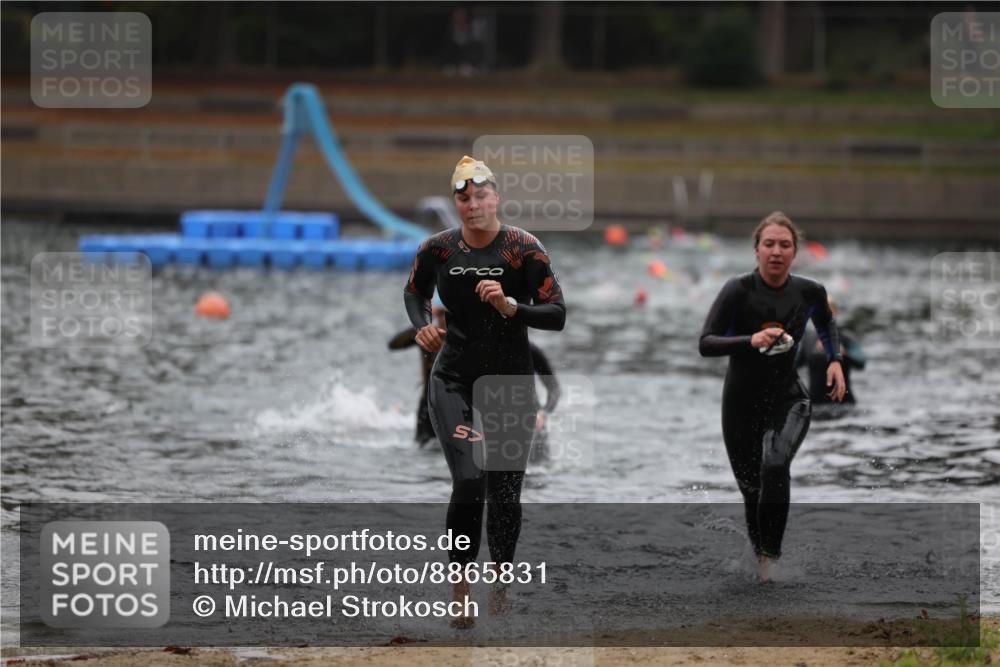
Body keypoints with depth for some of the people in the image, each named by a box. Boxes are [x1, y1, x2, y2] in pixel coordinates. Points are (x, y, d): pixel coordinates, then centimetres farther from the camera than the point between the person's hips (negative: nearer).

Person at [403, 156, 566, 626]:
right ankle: (459, 591, -9)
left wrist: (511, 307, -26)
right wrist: (422, 327, -1)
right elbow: (414, 292, 19)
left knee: (504, 494, 4)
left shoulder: (524, 250, -9)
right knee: (469, 481, -18)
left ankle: (501, 585, 27)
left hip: (511, 383, 0)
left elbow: (558, 316, -11)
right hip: (454, 381, 0)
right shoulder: (438, 249, -2)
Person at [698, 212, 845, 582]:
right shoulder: (738, 291, -15)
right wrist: (750, 341, -36)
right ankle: (758, 555, 35)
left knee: (775, 465, -28)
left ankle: (770, 555, -20)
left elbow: (826, 323, 19)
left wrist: (835, 360, 4)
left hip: (788, 399, 0)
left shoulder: (809, 292, -6)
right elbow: (705, 343, -22)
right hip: (741, 404, 0)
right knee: (751, 489, 10)